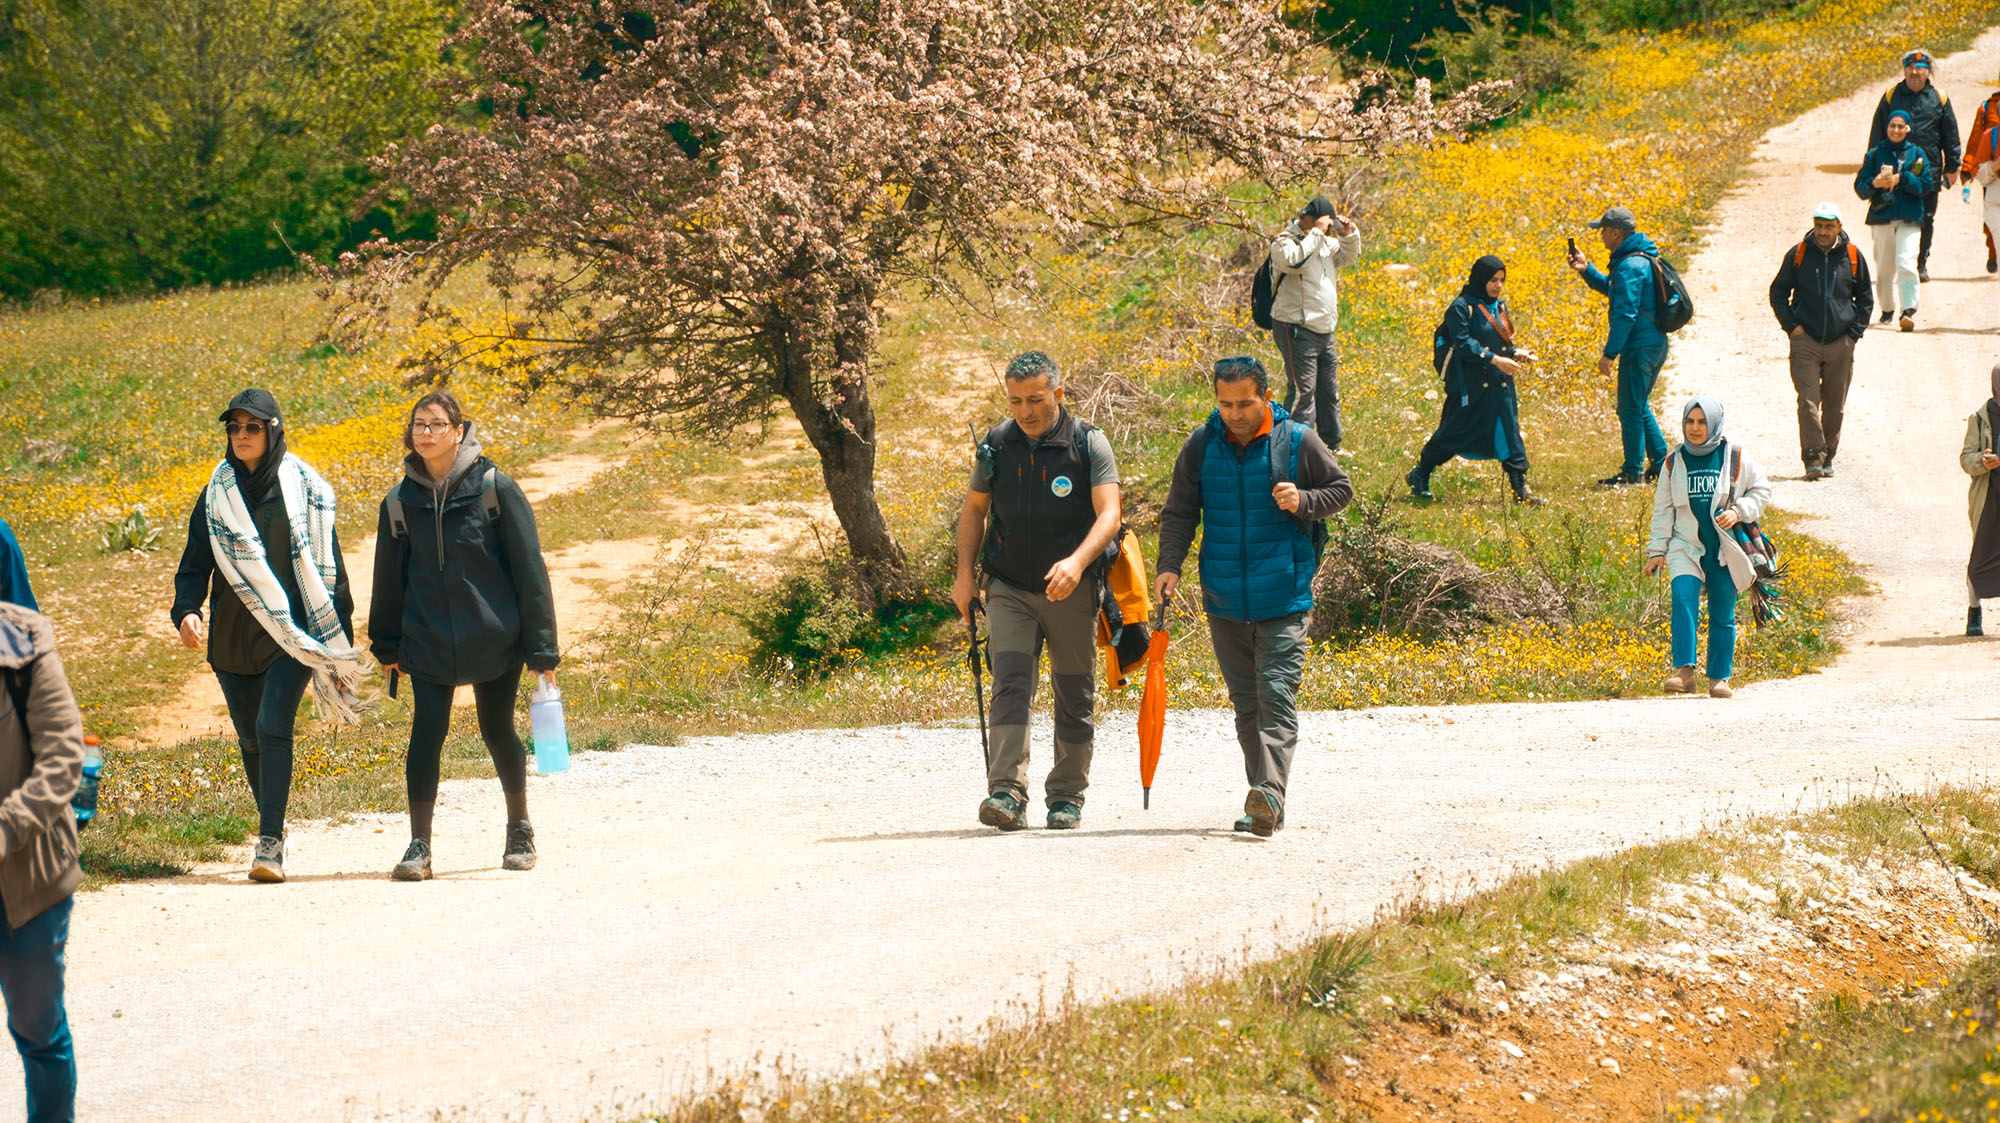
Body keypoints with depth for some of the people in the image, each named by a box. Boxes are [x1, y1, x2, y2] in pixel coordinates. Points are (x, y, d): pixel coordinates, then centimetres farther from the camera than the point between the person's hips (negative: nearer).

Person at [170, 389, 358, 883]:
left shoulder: (306, 490, -1)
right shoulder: (215, 495, 6)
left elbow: (327, 565, 3)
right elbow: (195, 563, 7)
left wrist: (339, 641, 3)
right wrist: (186, 609, -14)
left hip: (293, 633, -4)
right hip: (233, 635, 4)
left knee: (273, 727, -17)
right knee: (250, 737, 11)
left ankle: (269, 844, -21)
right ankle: (271, 831, 28)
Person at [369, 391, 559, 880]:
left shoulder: (494, 488, -6)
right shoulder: (401, 502, 3)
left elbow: (529, 569, -4)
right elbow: (389, 578, 15)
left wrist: (542, 647, -6)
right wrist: (387, 646, 18)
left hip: (494, 637, -1)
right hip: (429, 642, 1)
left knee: (498, 731, 9)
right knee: (427, 731, -11)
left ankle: (520, 830, 31)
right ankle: (419, 847, -6)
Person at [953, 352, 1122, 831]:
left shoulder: (1089, 445, -7)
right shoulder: (996, 445, 3)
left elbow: (1109, 514, -16)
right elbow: (975, 509, 15)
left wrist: (1077, 562, -32)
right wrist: (964, 573, 5)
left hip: (1072, 590, -1)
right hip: (1009, 588, 1)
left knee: (1075, 695, 7)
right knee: (1010, 684, -14)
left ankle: (1067, 796, 19)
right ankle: (1007, 793, -22)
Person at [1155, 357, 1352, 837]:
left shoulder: (1296, 442, -4)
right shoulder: (1201, 446, 2)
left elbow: (1340, 489, 6)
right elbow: (1179, 512, 8)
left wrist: (1304, 502, -15)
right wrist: (1170, 565, -7)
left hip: (1284, 598, -4)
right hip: (1224, 599, 4)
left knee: (1276, 695, -14)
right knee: (1246, 703, 9)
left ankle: (1269, 793, -24)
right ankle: (1265, 808, 15)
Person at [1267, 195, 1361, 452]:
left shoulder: (1324, 243, 16)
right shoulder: (1284, 242, -9)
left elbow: (1349, 256, 27)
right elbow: (1294, 260, -30)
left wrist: (1349, 234, 7)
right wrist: (1317, 233, -22)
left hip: (1324, 331, 9)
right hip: (1297, 331, -9)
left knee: (1329, 392, 14)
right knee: (1303, 392, -14)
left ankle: (1332, 444, 23)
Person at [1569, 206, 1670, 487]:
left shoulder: (1630, 266, -19)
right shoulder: (1640, 258, 13)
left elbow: (1626, 313, -23)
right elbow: (1614, 290, 28)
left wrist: (1610, 353, -20)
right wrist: (1587, 270, 17)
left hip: (1640, 346, -10)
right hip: (1655, 345, 10)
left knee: (1630, 409, -3)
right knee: (1640, 408, 18)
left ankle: (1631, 472, 1)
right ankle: (1661, 464, 20)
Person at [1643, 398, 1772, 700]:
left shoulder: (1735, 458, 0)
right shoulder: (1675, 463, 7)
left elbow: (1761, 492, 7)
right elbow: (1663, 510, 12)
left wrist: (1738, 512, -10)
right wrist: (1657, 551, 7)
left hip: (1726, 550, -1)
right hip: (1687, 547, 1)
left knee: (1722, 614, 3)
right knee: (1683, 599, -21)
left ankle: (1720, 677, 16)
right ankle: (1683, 670, -24)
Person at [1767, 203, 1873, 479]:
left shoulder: (1852, 257, 5)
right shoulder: (1798, 254, 2)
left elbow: (1865, 299, 16)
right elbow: (1778, 292, 11)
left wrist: (1855, 331, 6)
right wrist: (1791, 325, 0)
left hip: (1841, 342, 2)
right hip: (1805, 340, -1)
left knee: (1835, 404, 6)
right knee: (1808, 400, -12)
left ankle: (1828, 456, 17)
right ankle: (1813, 456, -15)